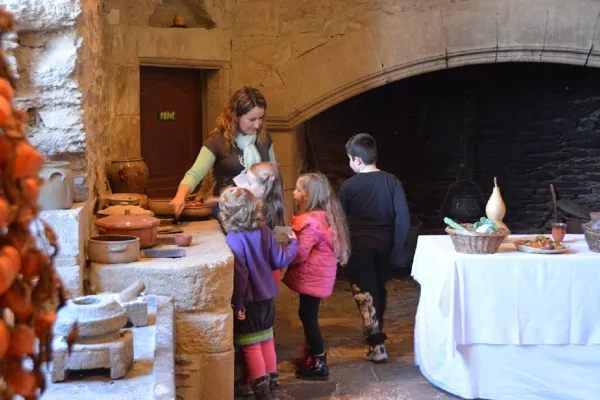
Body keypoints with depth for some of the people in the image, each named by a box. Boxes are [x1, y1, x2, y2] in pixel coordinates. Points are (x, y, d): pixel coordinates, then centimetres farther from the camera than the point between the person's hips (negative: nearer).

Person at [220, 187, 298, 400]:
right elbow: (280, 261, 2)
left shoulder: (234, 239, -21)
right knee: (267, 340, 20)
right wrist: (293, 243, 19)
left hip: (249, 300, -6)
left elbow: (240, 274, -25)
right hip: (267, 296, 6)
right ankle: (272, 379, 31)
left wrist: (238, 303, -19)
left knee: (251, 345, 5)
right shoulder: (264, 231, -4)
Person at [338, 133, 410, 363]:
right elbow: (403, 217, -5)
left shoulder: (349, 186, -6)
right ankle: (377, 334, 37)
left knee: (365, 295, 1)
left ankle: (376, 345, -6)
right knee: (379, 290, 21)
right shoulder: (392, 182, -1)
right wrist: (397, 248, 0)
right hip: (385, 245, 4)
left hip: (359, 246, -4)